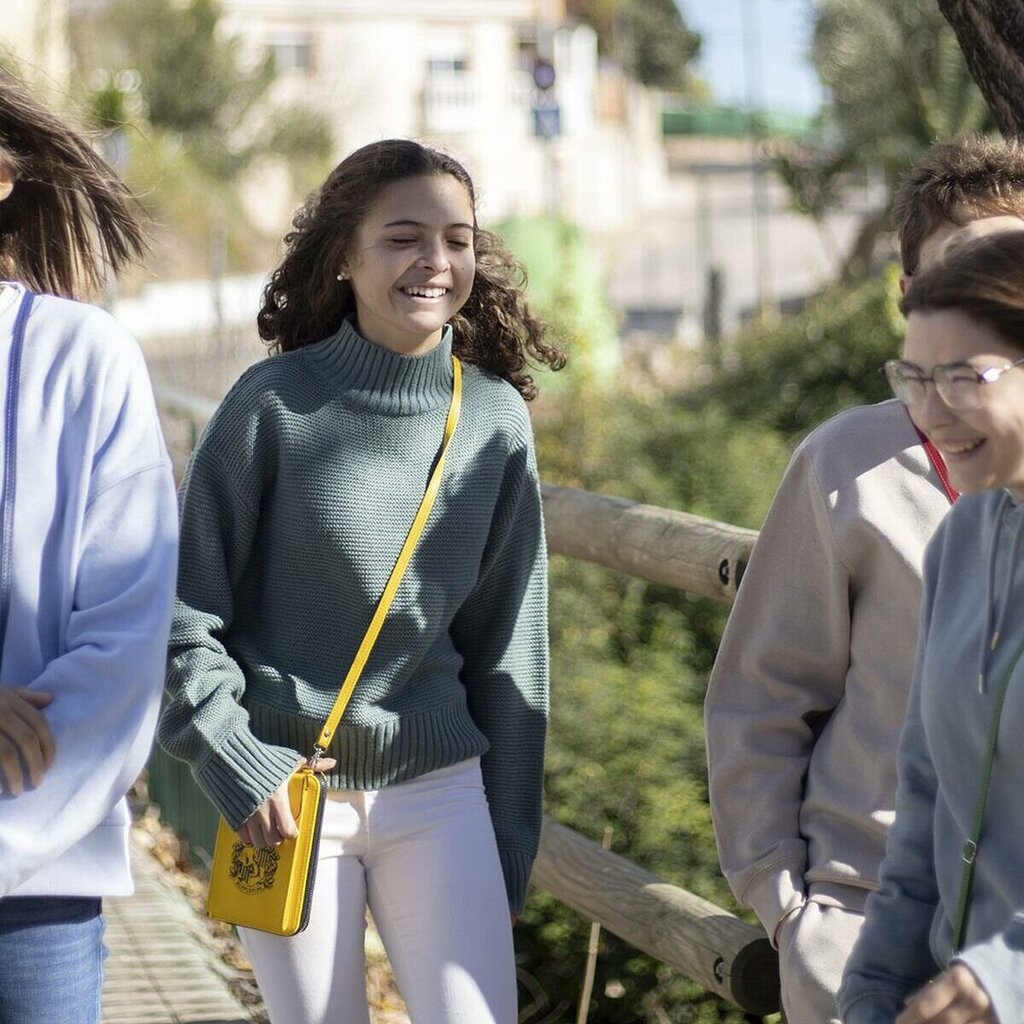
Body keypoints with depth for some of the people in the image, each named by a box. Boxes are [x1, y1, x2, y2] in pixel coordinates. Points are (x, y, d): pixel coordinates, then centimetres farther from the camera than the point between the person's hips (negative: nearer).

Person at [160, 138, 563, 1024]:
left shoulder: (497, 418, 2)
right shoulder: (276, 402, -7)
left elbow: (508, 647, 7)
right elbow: (185, 612, -3)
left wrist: (508, 842, 8)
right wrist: (238, 767, -10)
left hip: (439, 794, 2)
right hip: (286, 795, -2)